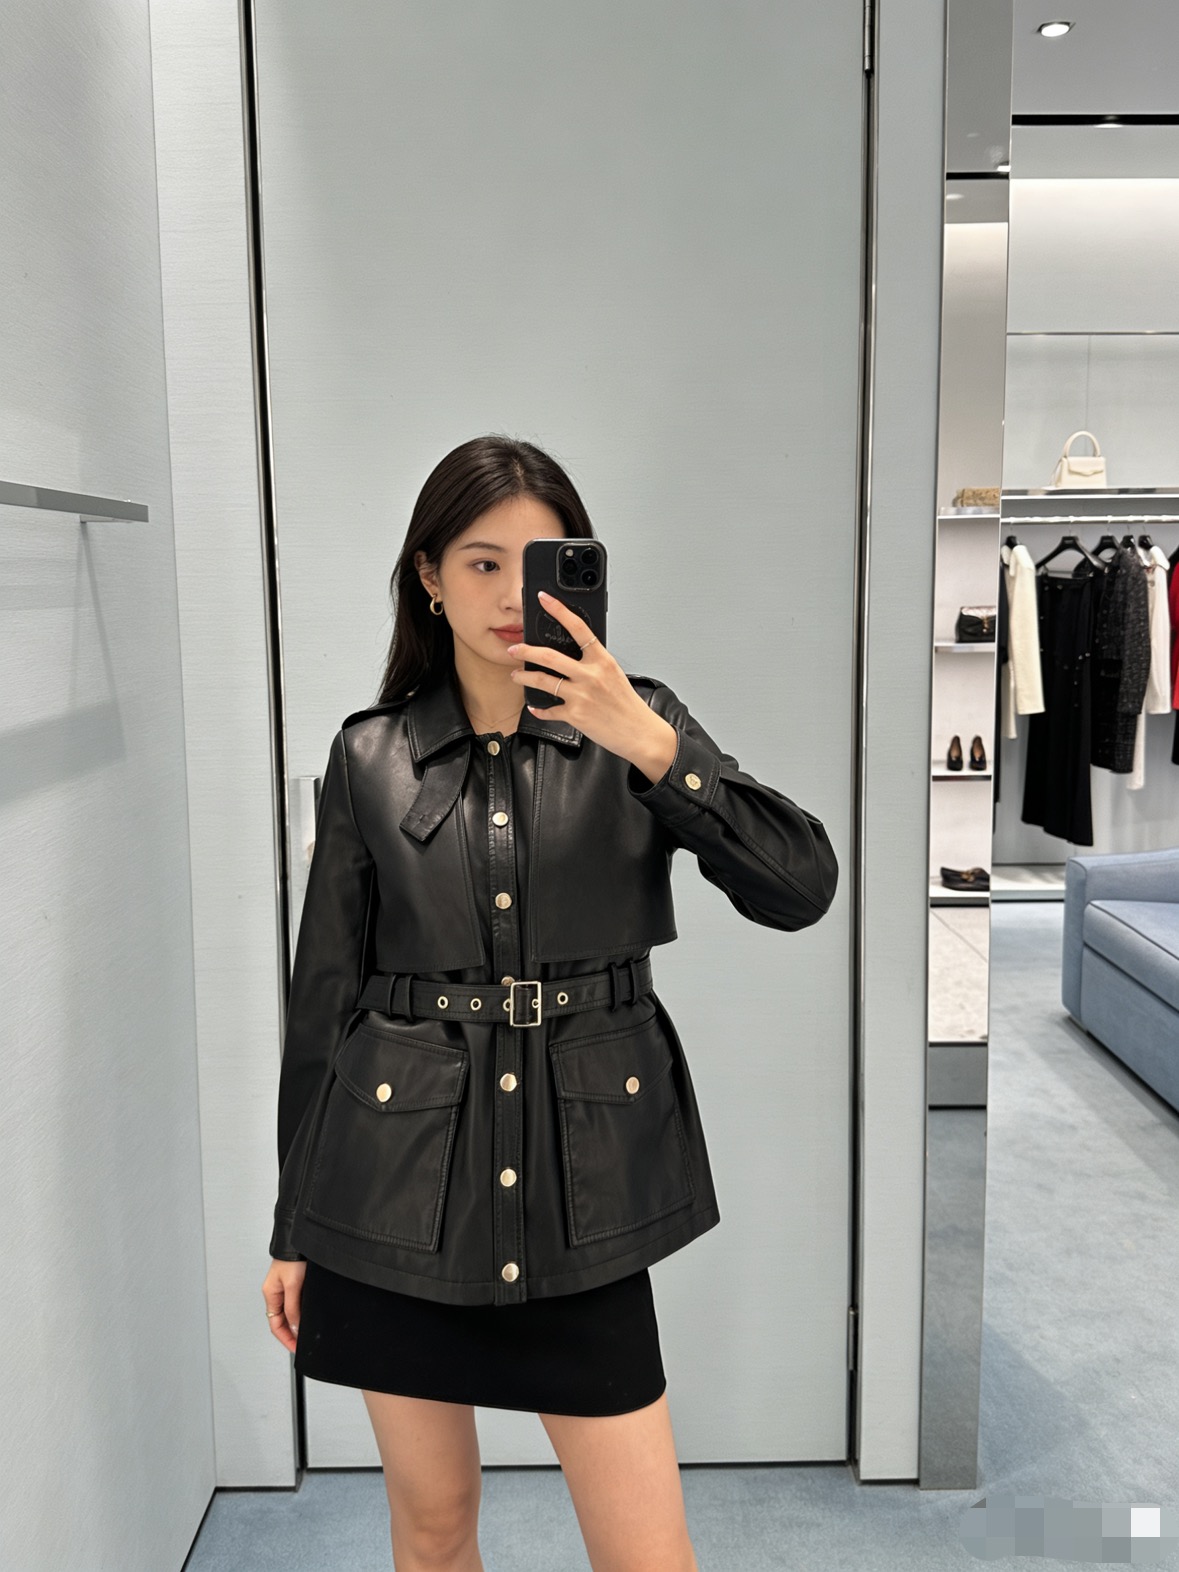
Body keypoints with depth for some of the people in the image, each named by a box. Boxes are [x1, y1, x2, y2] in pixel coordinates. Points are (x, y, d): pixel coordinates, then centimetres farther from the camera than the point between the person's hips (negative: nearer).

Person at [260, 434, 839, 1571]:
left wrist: (649, 748, -24)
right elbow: (323, 994, 6)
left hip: (583, 1182, 0)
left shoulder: (635, 725, 0)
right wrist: (294, 1227, 9)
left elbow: (801, 888, -12)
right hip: (399, 1179, 1)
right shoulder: (371, 756, 1)